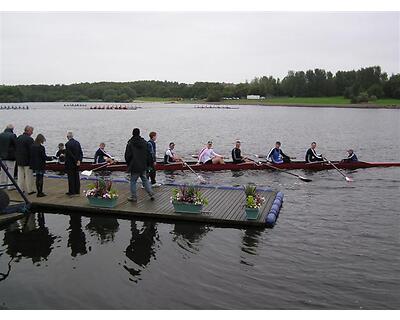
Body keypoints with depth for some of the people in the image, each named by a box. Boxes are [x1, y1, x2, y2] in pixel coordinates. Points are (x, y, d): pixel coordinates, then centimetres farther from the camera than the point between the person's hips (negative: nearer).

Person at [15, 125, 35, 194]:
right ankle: (29, 190, 4)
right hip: (27, 160, -7)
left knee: (20, 175, 12)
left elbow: (15, 148, 15)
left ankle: (20, 189, 17)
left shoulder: (18, 138, 10)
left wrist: (17, 158, 20)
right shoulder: (29, 139, -15)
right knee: (29, 176, 0)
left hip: (19, 160, 7)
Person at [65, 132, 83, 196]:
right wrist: (79, 160, -3)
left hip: (70, 163, -6)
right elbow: (81, 153, 3)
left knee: (71, 177, -1)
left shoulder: (67, 144, -15)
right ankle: (77, 191, 16)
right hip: (76, 164, 6)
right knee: (76, 177, 11)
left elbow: (70, 154, -18)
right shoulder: (77, 143, 5)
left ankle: (71, 191, 3)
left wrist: (76, 161, -11)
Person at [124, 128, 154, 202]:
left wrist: (129, 164, 11)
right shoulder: (144, 143, 2)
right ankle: (151, 194, 13)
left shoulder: (130, 144, -10)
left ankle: (133, 197, 9)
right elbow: (149, 155, 5)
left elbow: (127, 156, -5)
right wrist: (148, 164, 13)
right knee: (145, 180, 17)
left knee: (133, 181, 7)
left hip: (134, 167, -4)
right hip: (143, 166, 4)